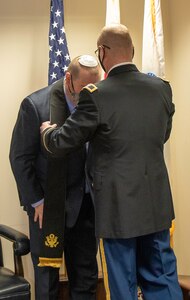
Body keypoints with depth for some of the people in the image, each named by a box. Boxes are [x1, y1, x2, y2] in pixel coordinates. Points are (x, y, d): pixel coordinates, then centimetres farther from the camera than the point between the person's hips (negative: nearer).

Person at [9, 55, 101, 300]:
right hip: (47, 204, -3)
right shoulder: (34, 105, -14)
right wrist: (37, 201, -9)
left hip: (84, 203, 3)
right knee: (47, 273, 10)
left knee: (85, 273, 14)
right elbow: (20, 158, -9)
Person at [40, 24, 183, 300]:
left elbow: (59, 144, -7)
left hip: (119, 206, -5)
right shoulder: (161, 88, 0)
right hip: (157, 203, 5)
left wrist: (46, 129, 14)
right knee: (162, 277, 17)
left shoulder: (96, 95, -16)